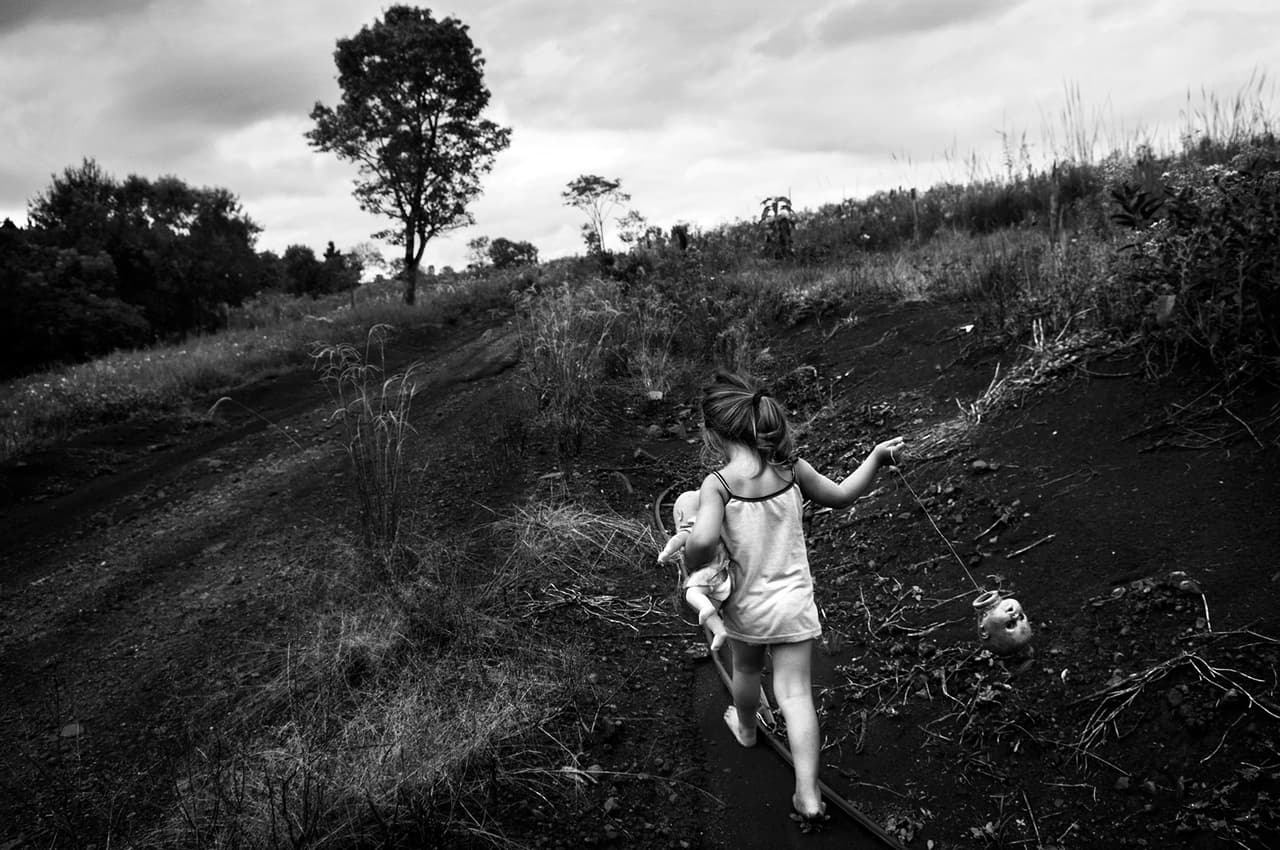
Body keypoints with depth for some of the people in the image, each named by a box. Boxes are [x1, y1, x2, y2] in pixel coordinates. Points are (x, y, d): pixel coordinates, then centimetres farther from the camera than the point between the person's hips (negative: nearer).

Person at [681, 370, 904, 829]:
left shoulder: (717, 484, -21)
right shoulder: (790, 467, -9)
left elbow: (702, 540, -37)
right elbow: (841, 496, 6)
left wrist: (692, 568, -16)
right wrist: (878, 457, 16)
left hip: (745, 607, -1)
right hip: (793, 602, 1)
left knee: (747, 670, 28)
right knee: (795, 693, 5)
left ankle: (746, 728, 57)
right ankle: (808, 794, -3)